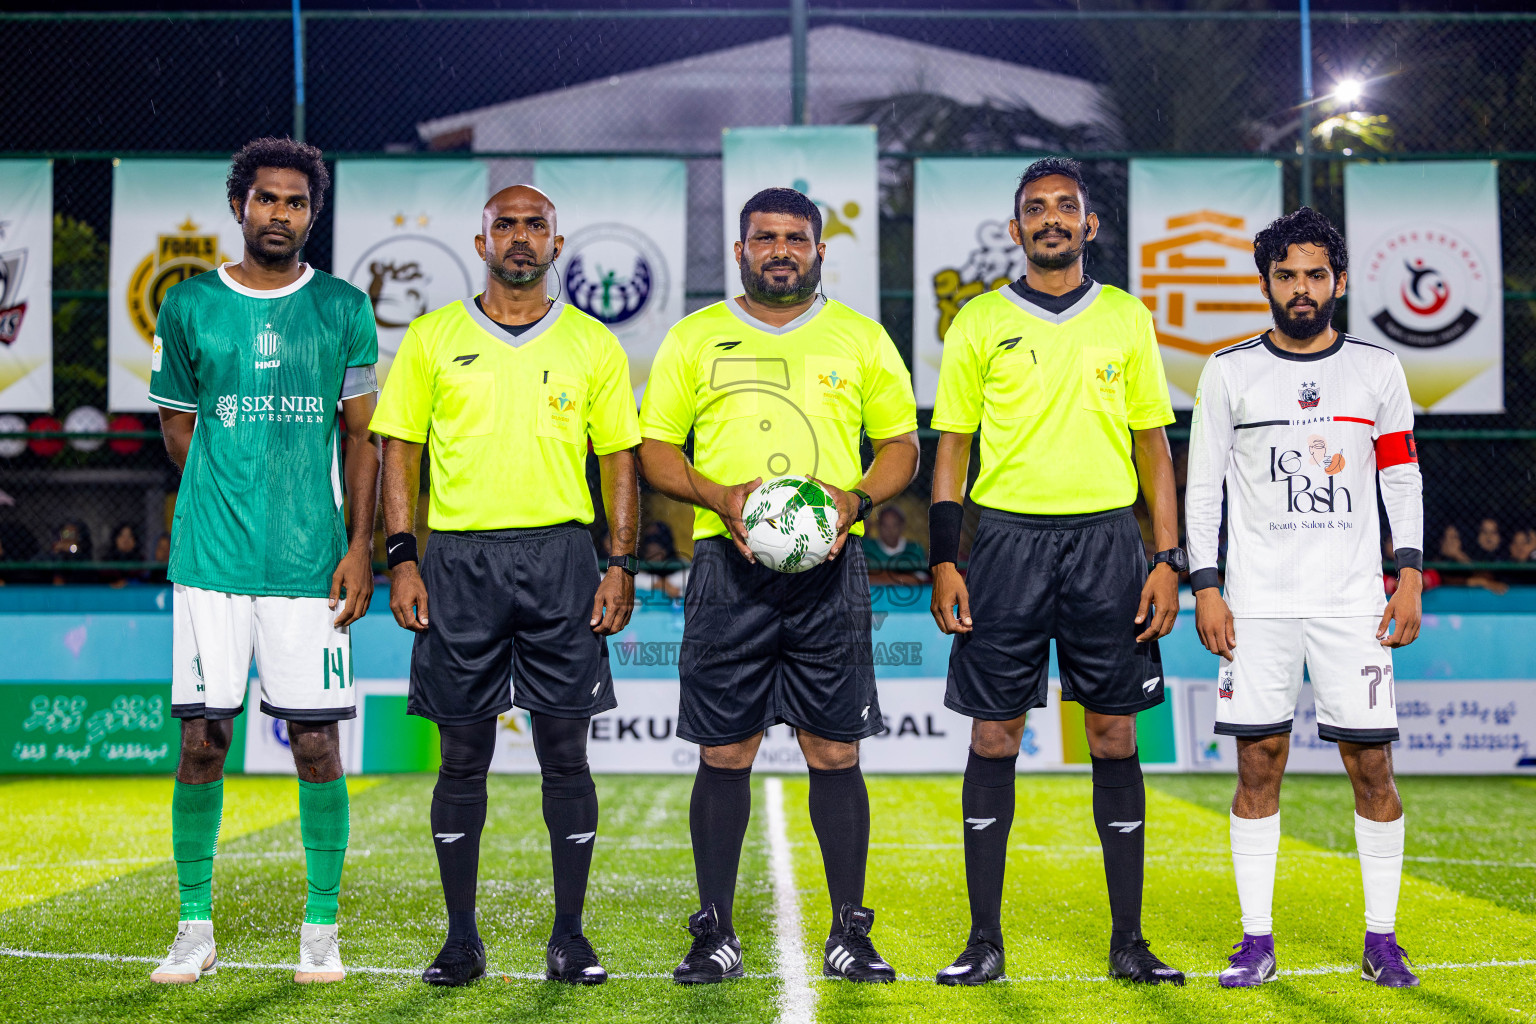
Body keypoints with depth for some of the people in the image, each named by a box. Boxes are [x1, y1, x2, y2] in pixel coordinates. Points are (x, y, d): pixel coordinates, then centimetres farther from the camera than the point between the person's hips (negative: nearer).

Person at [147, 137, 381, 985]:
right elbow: (180, 434, 15)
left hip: (312, 563, 0)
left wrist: (360, 546, -2)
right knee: (201, 742, 1)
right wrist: (233, 505, 8)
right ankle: (196, 930, 13)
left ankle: (321, 932, 12)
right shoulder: (189, 307, 7)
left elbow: (361, 439, 7)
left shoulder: (343, 310, 6)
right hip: (210, 560, 0)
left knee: (317, 747, 0)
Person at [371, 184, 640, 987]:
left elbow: (619, 461, 9)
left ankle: (569, 938, 9)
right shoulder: (433, 338, 7)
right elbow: (399, 451, 7)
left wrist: (621, 566, 0)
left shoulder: (593, 344, 9)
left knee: (565, 751, 0)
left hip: (561, 558, 0)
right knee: (463, 755, 4)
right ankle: (461, 937, 13)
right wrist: (402, 559, -3)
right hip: (459, 559, 0)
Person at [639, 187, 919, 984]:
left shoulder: (861, 339, 11)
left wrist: (858, 499, -7)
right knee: (724, 752, 1)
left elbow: (901, 443, 13)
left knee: (835, 751, 1)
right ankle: (715, 934, 10)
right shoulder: (694, 338, 9)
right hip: (729, 566, 0)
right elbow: (655, 448, 9)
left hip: (830, 566, 0)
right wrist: (720, 495, -9)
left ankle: (849, 933, 10)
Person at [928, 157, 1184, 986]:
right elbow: (951, 449, 7)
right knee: (993, 736, -1)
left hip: (1106, 539, 1)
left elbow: (1153, 447, 10)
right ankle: (985, 938, 8)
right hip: (1009, 537, -1)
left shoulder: (1127, 318, 9)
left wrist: (1168, 558, 2)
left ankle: (1128, 939, 10)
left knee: (1113, 735, 2)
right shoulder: (980, 322, 6)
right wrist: (943, 562, -2)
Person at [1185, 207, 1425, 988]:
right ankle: (1256, 939, 8)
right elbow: (1202, 487, 6)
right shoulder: (1229, 373, 4)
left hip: (1352, 601, 1)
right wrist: (1204, 588, -2)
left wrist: (1409, 577, 0)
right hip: (1257, 601, 0)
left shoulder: (1378, 370, 7)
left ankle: (1382, 939, 11)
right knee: (1259, 762, 0)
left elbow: (1403, 480, 10)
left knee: (1371, 763, 0)